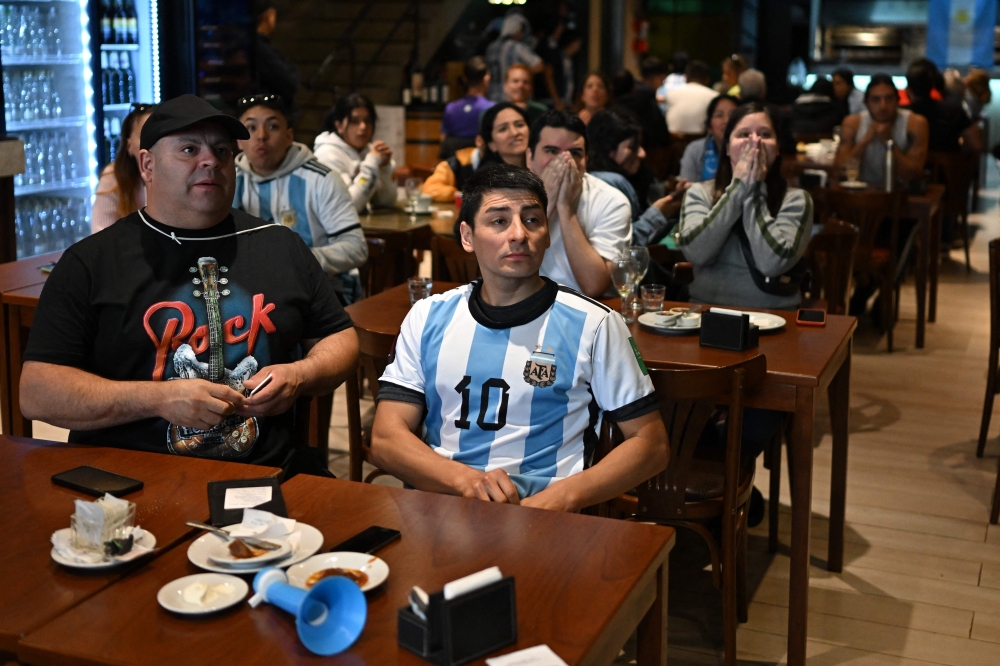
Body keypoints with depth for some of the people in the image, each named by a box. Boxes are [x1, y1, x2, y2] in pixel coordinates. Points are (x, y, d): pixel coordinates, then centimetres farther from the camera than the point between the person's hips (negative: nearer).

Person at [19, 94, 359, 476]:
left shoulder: (282, 247, 14)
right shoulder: (89, 262, 3)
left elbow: (341, 342, 21)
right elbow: (37, 393, -2)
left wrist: (299, 376, -2)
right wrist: (158, 398, -14)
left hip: (270, 474, 2)